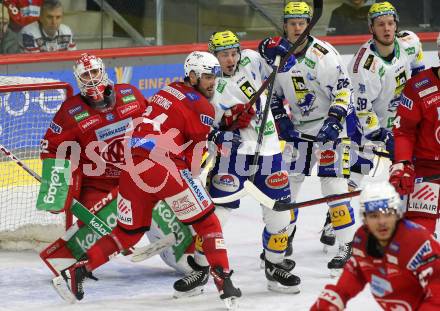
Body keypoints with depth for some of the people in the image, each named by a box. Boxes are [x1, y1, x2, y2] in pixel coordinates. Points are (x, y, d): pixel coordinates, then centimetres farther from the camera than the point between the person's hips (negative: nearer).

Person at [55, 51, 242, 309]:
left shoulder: (167, 92, 22)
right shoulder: (201, 107, -1)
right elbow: (196, 152, 2)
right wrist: (192, 179, 18)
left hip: (132, 167, 7)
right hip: (163, 169, -7)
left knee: (129, 232, 20)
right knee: (206, 220, 3)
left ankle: (80, 270, 13)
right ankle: (223, 279, -5)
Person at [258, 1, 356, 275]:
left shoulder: (323, 53, -18)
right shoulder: (277, 53, 2)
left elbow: (344, 88, -17)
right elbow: (274, 93, 13)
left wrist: (334, 120, -25)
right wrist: (281, 119, 1)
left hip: (328, 126, -6)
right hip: (297, 126, 6)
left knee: (333, 183, -13)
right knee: (287, 181, 8)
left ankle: (346, 245, -11)